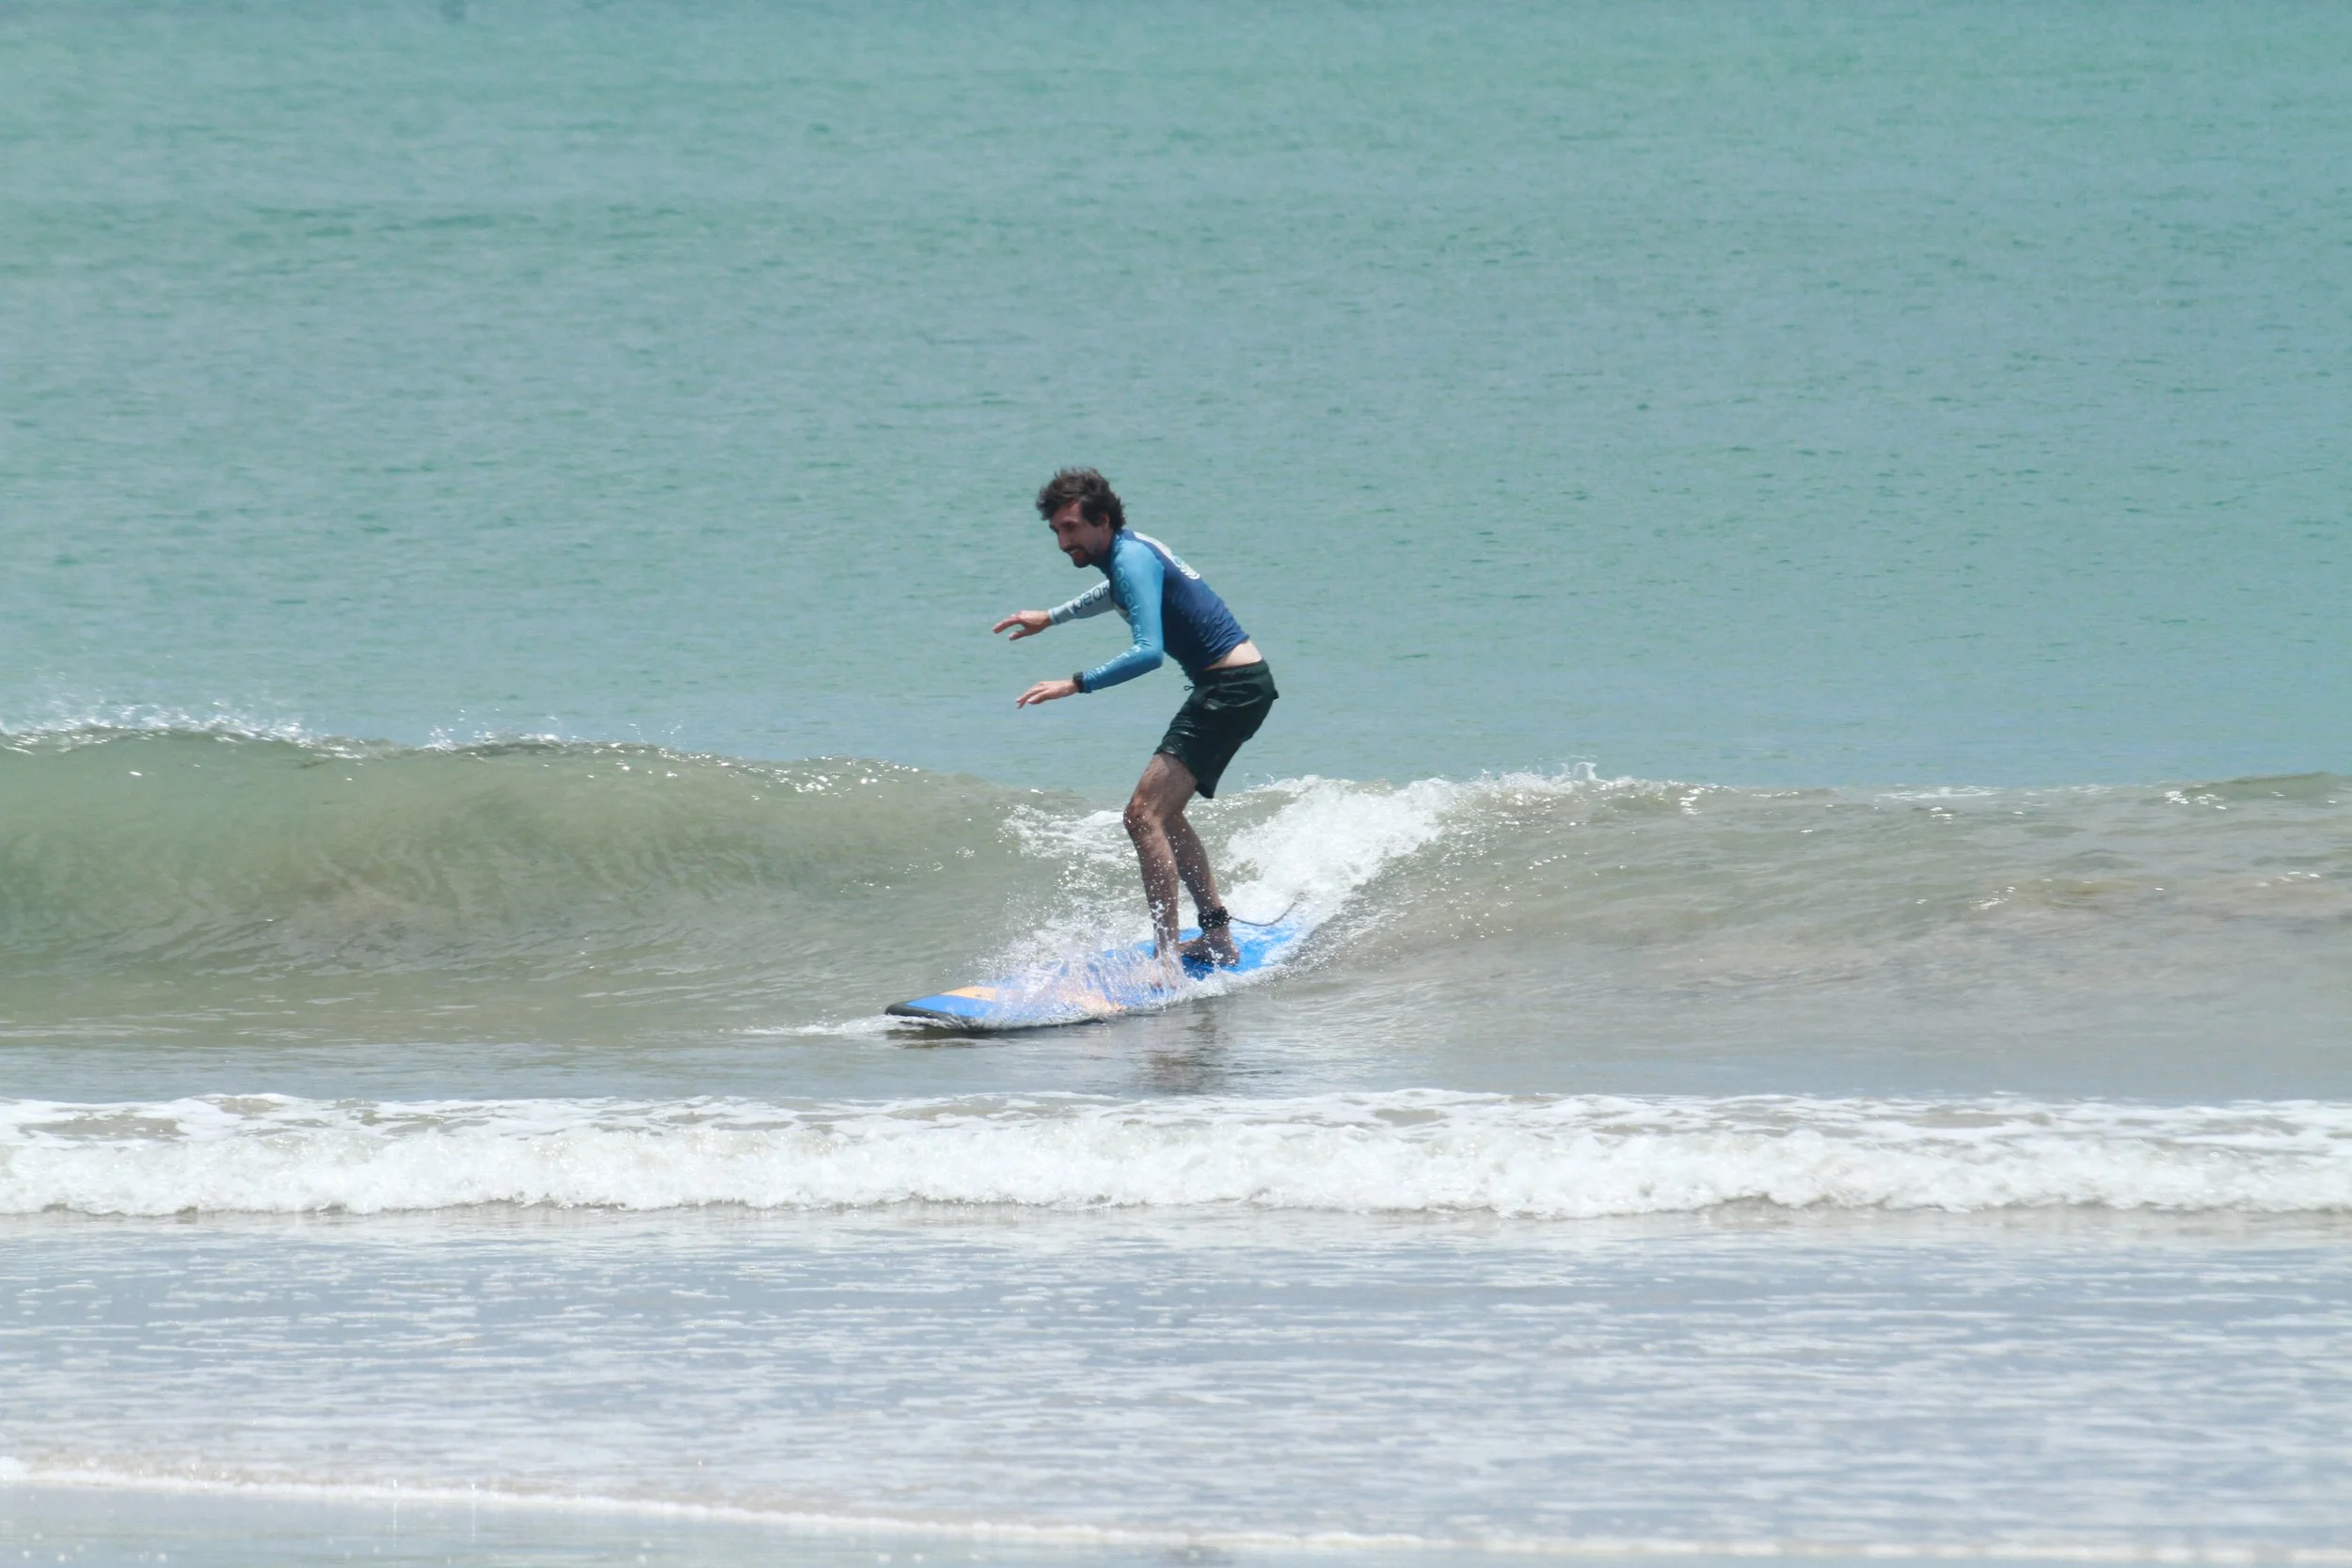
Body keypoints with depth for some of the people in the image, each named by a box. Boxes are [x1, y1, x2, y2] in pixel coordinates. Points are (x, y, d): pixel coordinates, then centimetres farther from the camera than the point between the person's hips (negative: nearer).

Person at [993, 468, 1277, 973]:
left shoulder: (1132, 560, -16)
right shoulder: (1131, 550, 14)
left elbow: (1148, 652, -28)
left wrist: (1075, 684, -31)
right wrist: (1050, 618, 44)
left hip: (1232, 685, -11)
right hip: (1237, 685, 11)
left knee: (1145, 814, -18)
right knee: (1164, 816, 21)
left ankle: (1167, 960, -24)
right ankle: (1217, 937, 26)